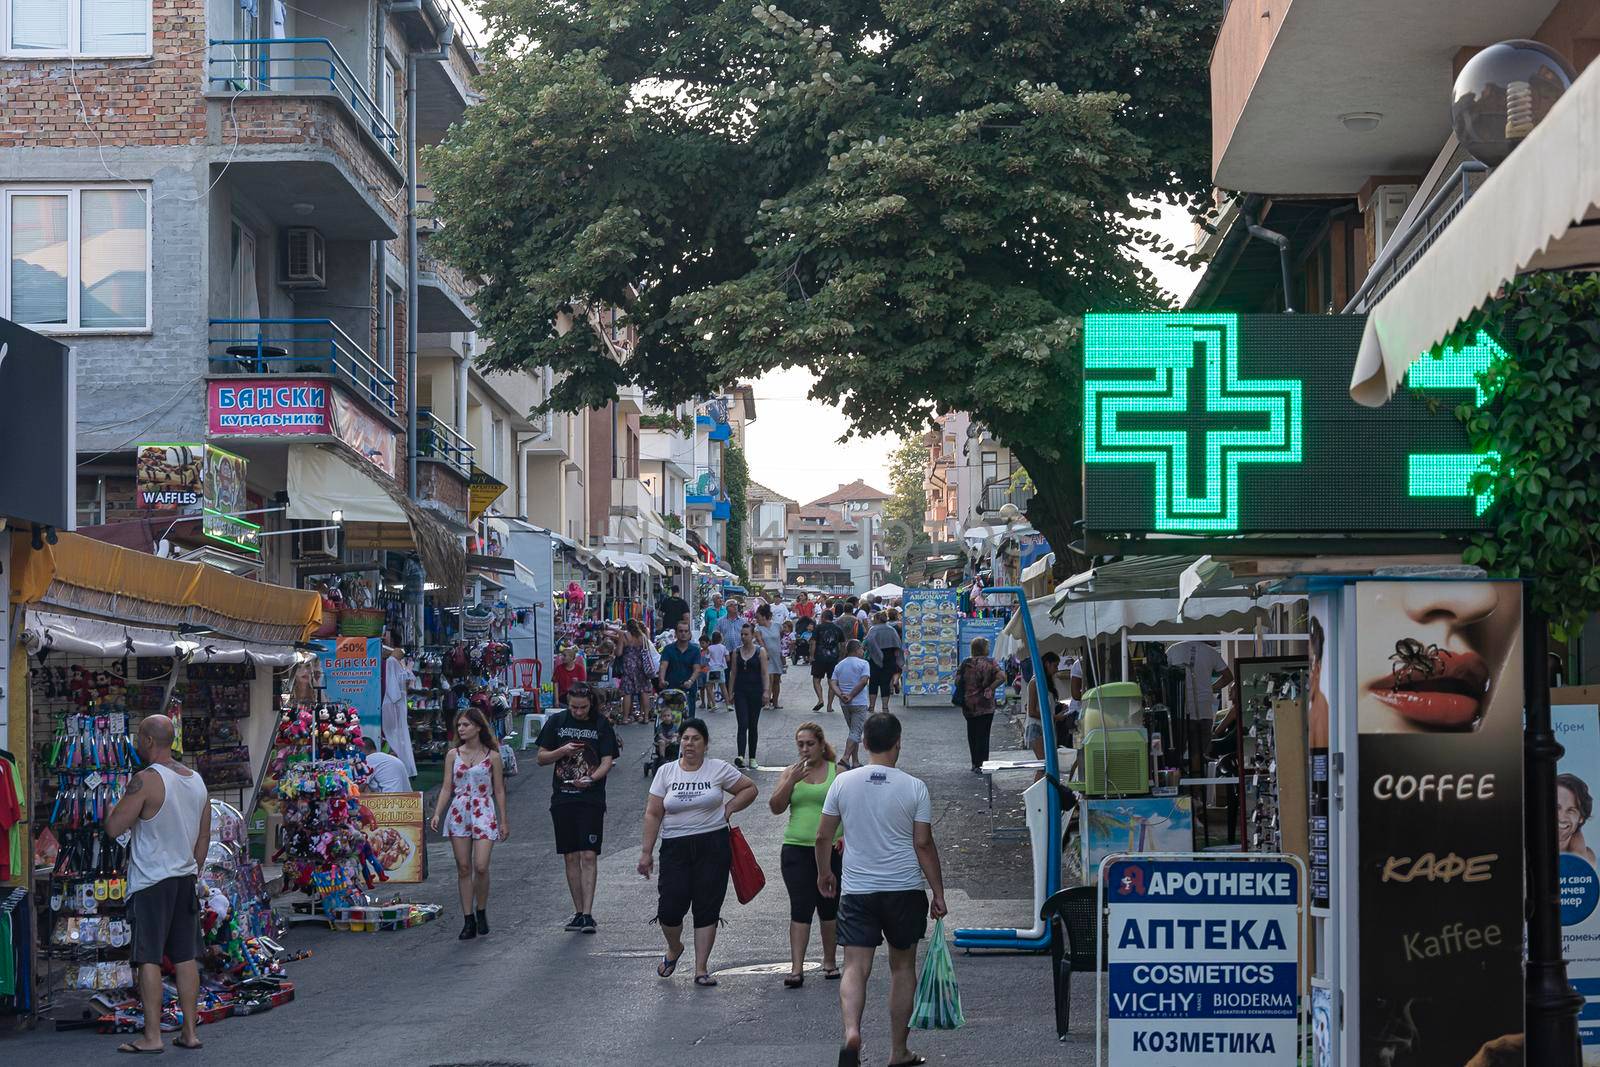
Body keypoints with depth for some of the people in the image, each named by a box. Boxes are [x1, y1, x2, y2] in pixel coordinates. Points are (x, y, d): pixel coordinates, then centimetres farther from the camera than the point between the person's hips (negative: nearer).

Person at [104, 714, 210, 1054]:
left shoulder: (146, 780, -15)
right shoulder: (197, 780, 8)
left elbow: (114, 829, -16)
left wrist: (113, 807, 3)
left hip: (151, 882, -7)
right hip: (185, 879, 7)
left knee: (149, 959, -3)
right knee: (185, 957, 10)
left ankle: (152, 1036, -3)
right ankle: (190, 1032, 12)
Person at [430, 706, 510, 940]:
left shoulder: (492, 756, 2)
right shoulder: (453, 755, 7)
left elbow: (499, 791, 5)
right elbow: (447, 788, 6)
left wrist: (504, 821, 5)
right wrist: (437, 814, -7)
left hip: (484, 813, -2)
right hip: (459, 813, 2)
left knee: (481, 866, -12)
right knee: (463, 868, 2)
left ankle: (481, 912, 11)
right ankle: (468, 921, 8)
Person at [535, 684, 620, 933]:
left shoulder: (602, 725, 1)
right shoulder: (556, 722, 6)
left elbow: (607, 761, -3)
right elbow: (541, 758, 8)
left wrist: (591, 778, -22)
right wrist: (562, 751, -11)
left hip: (591, 798, -3)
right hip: (562, 798, 3)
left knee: (589, 856, -10)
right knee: (571, 857, 6)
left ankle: (587, 915, -12)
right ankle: (579, 913, 13)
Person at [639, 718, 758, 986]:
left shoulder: (719, 769, 1)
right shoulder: (666, 772, 4)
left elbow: (750, 788, 12)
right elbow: (652, 814, 3)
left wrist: (729, 809, -1)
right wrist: (646, 851, -1)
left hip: (713, 846, 0)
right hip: (675, 846, 1)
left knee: (707, 909, 0)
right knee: (670, 908, -6)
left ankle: (701, 969, 8)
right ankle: (674, 949, 26)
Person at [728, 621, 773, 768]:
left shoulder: (760, 651, -1)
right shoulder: (736, 652, 5)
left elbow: (764, 673, -4)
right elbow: (733, 673, 7)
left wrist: (765, 692, -11)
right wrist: (730, 692, 3)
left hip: (755, 692, -1)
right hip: (740, 692, 1)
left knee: (753, 726, 6)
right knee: (743, 724, -11)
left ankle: (752, 758, 14)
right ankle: (740, 756, -22)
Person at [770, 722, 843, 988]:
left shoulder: (837, 772, 3)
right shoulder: (791, 771, 8)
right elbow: (776, 807, -1)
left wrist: (846, 835, -13)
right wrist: (791, 781, -13)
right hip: (797, 849, 0)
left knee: (829, 907, 10)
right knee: (800, 907, -7)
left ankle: (830, 961, 26)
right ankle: (796, 968, -9)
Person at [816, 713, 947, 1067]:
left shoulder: (843, 782, -1)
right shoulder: (914, 788, -6)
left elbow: (823, 836, 4)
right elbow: (924, 844, -6)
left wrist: (824, 873, 21)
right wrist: (938, 893, 1)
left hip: (856, 891, 1)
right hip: (904, 891, -1)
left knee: (855, 967, -1)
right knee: (902, 967, 12)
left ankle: (851, 1032, -27)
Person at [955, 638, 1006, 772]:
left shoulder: (965, 663, 5)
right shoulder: (989, 663, -10)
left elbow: (957, 681, 4)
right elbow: (1001, 677, -20)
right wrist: (990, 688, -10)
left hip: (967, 705, 5)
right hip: (984, 705, -5)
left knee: (972, 734, 15)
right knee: (983, 735, -1)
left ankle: (975, 763, 22)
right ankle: (981, 765, -3)